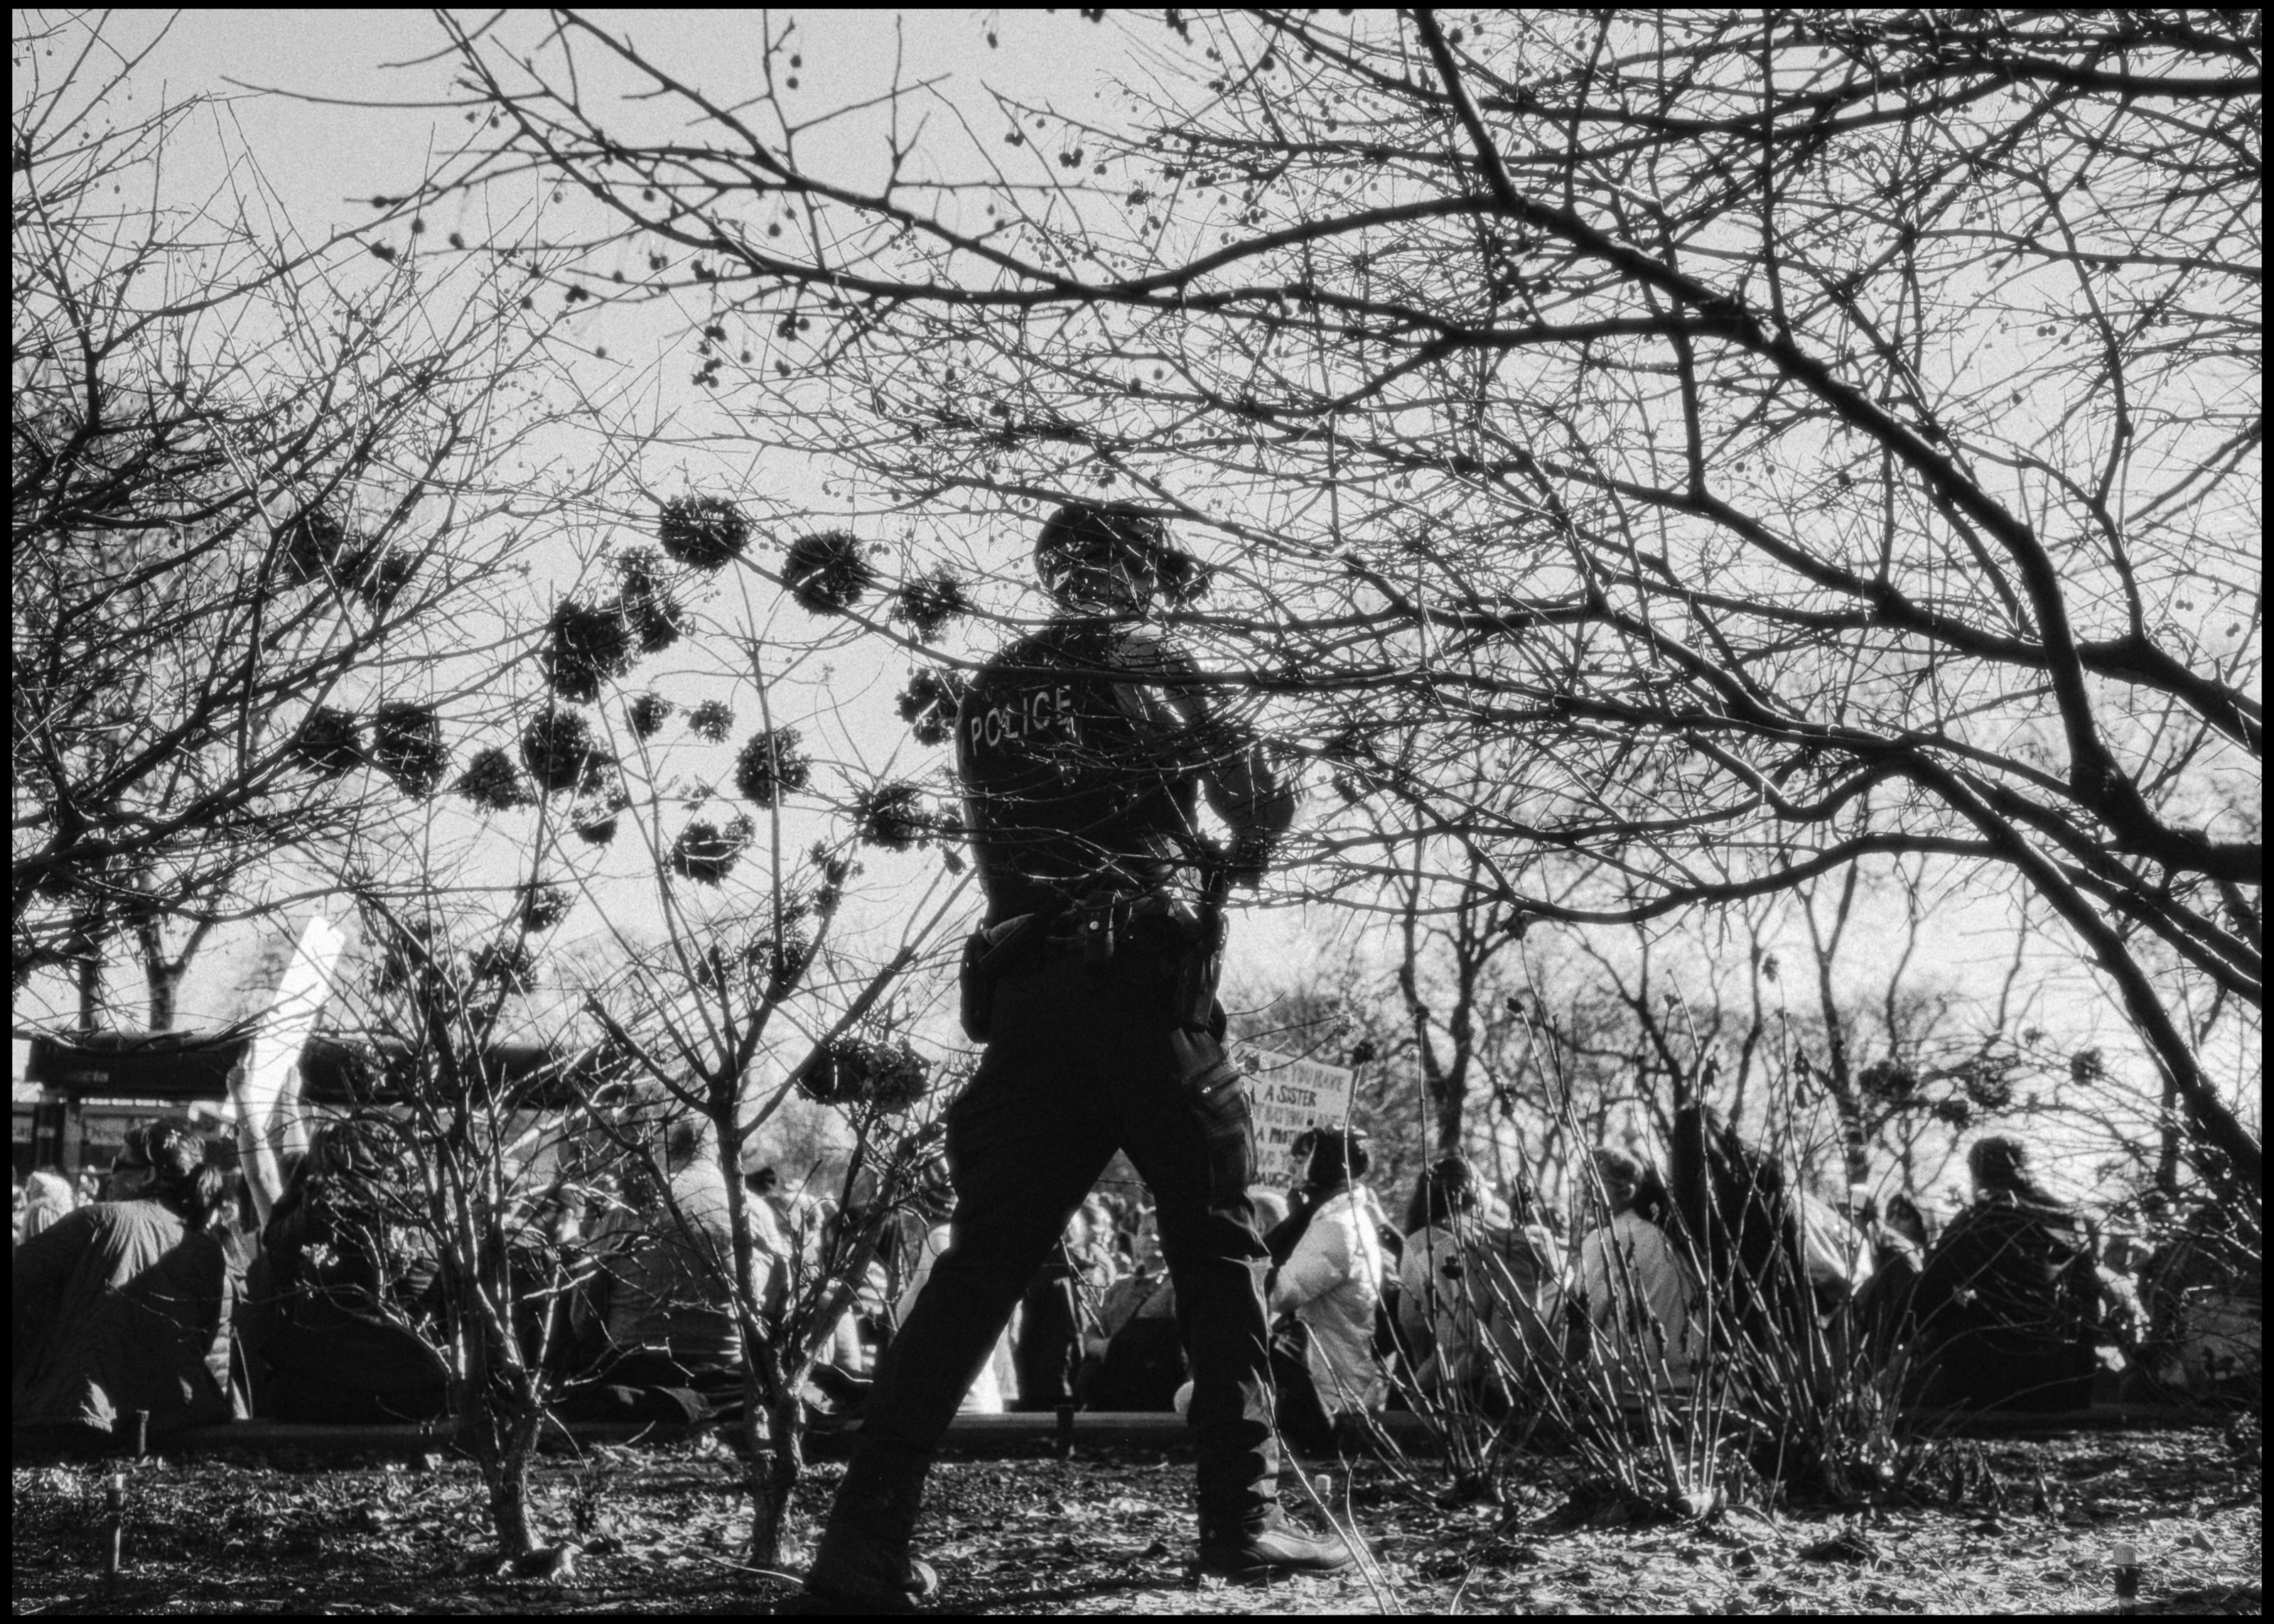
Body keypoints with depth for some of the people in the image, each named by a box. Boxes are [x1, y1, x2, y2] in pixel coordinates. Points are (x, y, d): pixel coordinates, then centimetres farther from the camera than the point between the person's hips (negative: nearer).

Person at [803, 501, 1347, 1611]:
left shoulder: (986, 695, 16)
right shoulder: (1151, 673, 1)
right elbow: (1261, 810, 7)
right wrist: (1239, 853, 29)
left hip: (1024, 996, 5)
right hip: (1147, 987, -5)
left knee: (983, 1260, 3)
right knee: (1217, 1248, 7)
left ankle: (866, 1540, -3)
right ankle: (1242, 1514, 5)